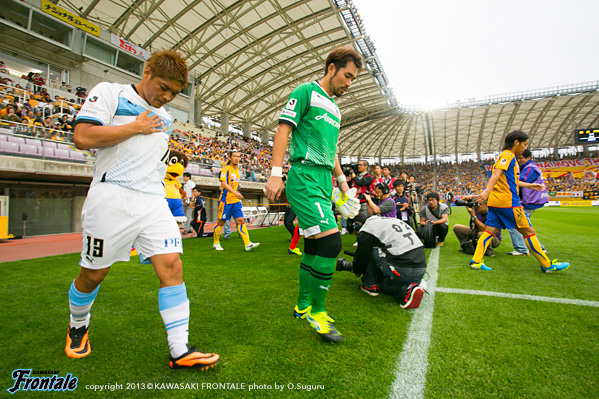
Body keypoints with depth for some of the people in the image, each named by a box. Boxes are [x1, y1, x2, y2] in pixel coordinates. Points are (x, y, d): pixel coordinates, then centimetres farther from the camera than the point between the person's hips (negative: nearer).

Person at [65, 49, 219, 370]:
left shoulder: (164, 118, 21)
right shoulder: (110, 92, 4)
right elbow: (83, 137, -11)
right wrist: (137, 127, -5)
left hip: (153, 201, 5)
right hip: (112, 197, -4)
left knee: (172, 265, -9)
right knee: (93, 274, 9)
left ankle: (180, 350, -3)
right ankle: (77, 326, 40)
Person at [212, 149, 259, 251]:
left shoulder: (237, 170, 14)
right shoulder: (226, 169, -9)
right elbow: (224, 184, -21)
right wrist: (235, 192, -31)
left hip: (236, 201, 6)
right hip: (226, 200, -6)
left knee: (241, 220, -3)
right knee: (221, 222, 5)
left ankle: (248, 244, -8)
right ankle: (216, 243, 22)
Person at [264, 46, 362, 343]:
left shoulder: (334, 108, 25)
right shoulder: (306, 92, 1)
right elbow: (283, 131, -8)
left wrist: (342, 181, 25)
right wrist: (276, 173, -17)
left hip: (323, 183, 9)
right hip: (304, 177, -8)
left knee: (314, 247, 9)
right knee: (331, 240, -17)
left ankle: (303, 306, 24)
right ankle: (317, 310, 1)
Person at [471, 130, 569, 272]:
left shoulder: (505, 156, 23)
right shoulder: (508, 156, -8)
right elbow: (496, 173, -25)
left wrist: (529, 185, 40)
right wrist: (487, 192, -38)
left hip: (495, 202, 9)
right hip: (508, 202, -9)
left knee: (490, 231, 5)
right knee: (528, 231, 2)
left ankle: (476, 261, -2)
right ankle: (547, 265, 14)